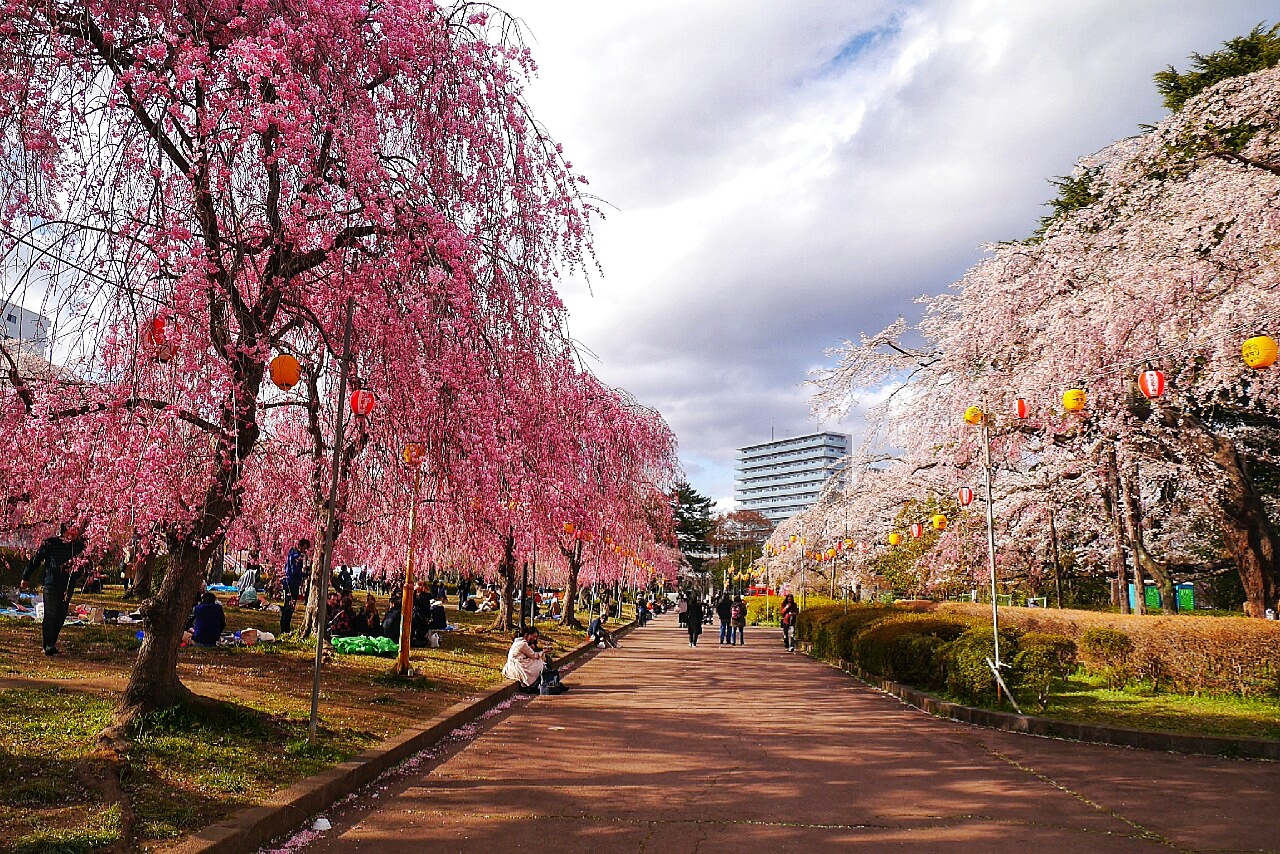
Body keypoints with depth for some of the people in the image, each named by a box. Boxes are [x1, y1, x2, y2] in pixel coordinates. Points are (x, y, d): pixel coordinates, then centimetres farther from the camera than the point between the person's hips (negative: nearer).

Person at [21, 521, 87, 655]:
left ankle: (52, 643, 19)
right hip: (51, 584, -3)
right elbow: (36, 560, 5)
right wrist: (25, 578, 10)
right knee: (50, 615, -8)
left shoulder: (78, 545, 2)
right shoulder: (50, 543, -6)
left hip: (68, 585, 3)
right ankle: (48, 645, -7)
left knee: (61, 616, 7)